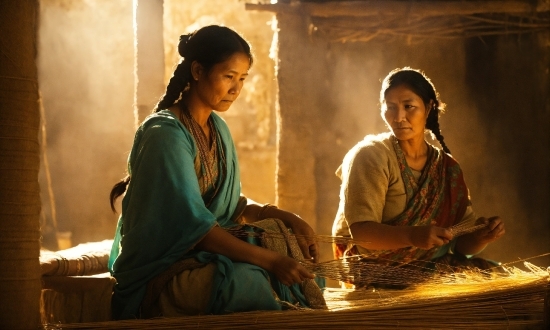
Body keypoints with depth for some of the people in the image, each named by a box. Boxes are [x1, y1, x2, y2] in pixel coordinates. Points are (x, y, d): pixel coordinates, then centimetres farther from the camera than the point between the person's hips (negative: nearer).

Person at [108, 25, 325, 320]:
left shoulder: (217, 128, 10)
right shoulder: (165, 134, -18)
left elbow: (230, 204, 15)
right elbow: (193, 224, -25)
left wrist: (288, 218, -2)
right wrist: (269, 259, -30)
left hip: (203, 252, 9)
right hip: (159, 270, -9)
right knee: (248, 280, -34)